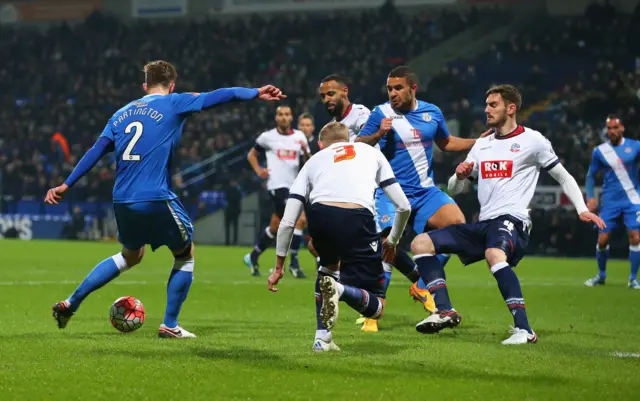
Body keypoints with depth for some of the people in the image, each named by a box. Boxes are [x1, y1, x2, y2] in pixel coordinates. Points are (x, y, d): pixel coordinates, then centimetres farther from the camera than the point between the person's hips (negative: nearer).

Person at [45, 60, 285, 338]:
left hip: (122, 200, 6)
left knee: (131, 255, 28)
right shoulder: (172, 105, 1)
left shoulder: (121, 114, 15)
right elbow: (218, 96, -6)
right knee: (185, 255, 15)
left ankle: (70, 304, 23)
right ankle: (170, 325, 12)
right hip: (156, 199, -6)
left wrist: (65, 186, 12)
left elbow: (96, 152, 11)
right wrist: (256, 93, -4)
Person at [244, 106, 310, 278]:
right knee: (300, 219, -20)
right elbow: (251, 155, 14)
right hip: (277, 185, -5)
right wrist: (259, 170, -2)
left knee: (274, 227, 12)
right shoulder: (268, 137, 1)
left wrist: (305, 151, -13)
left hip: (293, 185, 5)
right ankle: (294, 262, -13)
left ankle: (253, 257, 30)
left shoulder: (299, 136, 9)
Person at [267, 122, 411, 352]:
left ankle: (322, 337, 25)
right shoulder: (371, 152, 32)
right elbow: (403, 206, 25)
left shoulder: (313, 161, 31)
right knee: (375, 308, 9)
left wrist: (279, 267, 32)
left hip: (319, 216, 2)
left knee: (328, 265, 39)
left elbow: (287, 222, 22)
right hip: (358, 219, -2)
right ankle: (340, 289, -25)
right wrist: (392, 241, 44)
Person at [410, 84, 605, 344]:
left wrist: (582, 209, -8)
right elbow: (454, 189, 23)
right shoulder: (482, 145, 20)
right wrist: (460, 175, -1)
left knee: (494, 255, -41)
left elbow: (564, 178, 7)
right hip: (483, 225, 8)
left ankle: (524, 330, -41)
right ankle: (445, 312, -6)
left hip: (511, 221, -8)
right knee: (420, 244, -1)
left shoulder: (532, 141, 1)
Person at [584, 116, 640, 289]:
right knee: (602, 240, 1)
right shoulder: (599, 151, 1)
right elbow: (591, 175, 11)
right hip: (610, 201, 1)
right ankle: (601, 275, 23)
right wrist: (590, 197, -1)